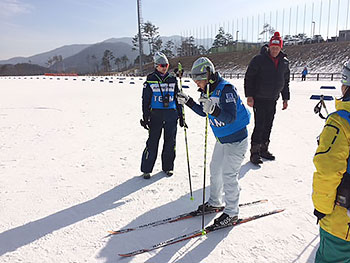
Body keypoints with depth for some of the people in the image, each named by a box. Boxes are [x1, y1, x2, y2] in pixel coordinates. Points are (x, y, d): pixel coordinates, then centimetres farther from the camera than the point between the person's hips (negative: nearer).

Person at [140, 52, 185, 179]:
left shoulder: (172, 80, 9)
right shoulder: (150, 80, 2)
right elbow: (145, 100, 2)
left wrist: (181, 116, 11)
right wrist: (145, 118, -3)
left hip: (171, 115, 3)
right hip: (155, 115, -3)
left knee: (170, 142, 8)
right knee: (152, 142, -2)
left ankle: (168, 167, 23)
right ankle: (146, 169, 11)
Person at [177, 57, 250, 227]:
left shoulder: (226, 89, -26)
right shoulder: (207, 90, 0)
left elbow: (230, 118, -34)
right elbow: (203, 112, 13)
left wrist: (213, 109, -49)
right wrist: (188, 101, 3)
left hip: (236, 140, -9)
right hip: (221, 139, 9)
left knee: (228, 174, -5)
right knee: (215, 169, 17)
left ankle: (232, 213, 11)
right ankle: (215, 202, 36)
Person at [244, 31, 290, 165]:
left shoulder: (284, 62, 9)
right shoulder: (259, 59, -8)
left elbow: (285, 82, 18)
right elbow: (249, 77, -8)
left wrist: (285, 98, 15)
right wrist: (249, 96, -15)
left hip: (273, 100, 6)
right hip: (259, 99, -5)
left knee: (268, 126, 10)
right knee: (259, 125, -8)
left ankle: (264, 149, 23)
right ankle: (254, 151, 1)